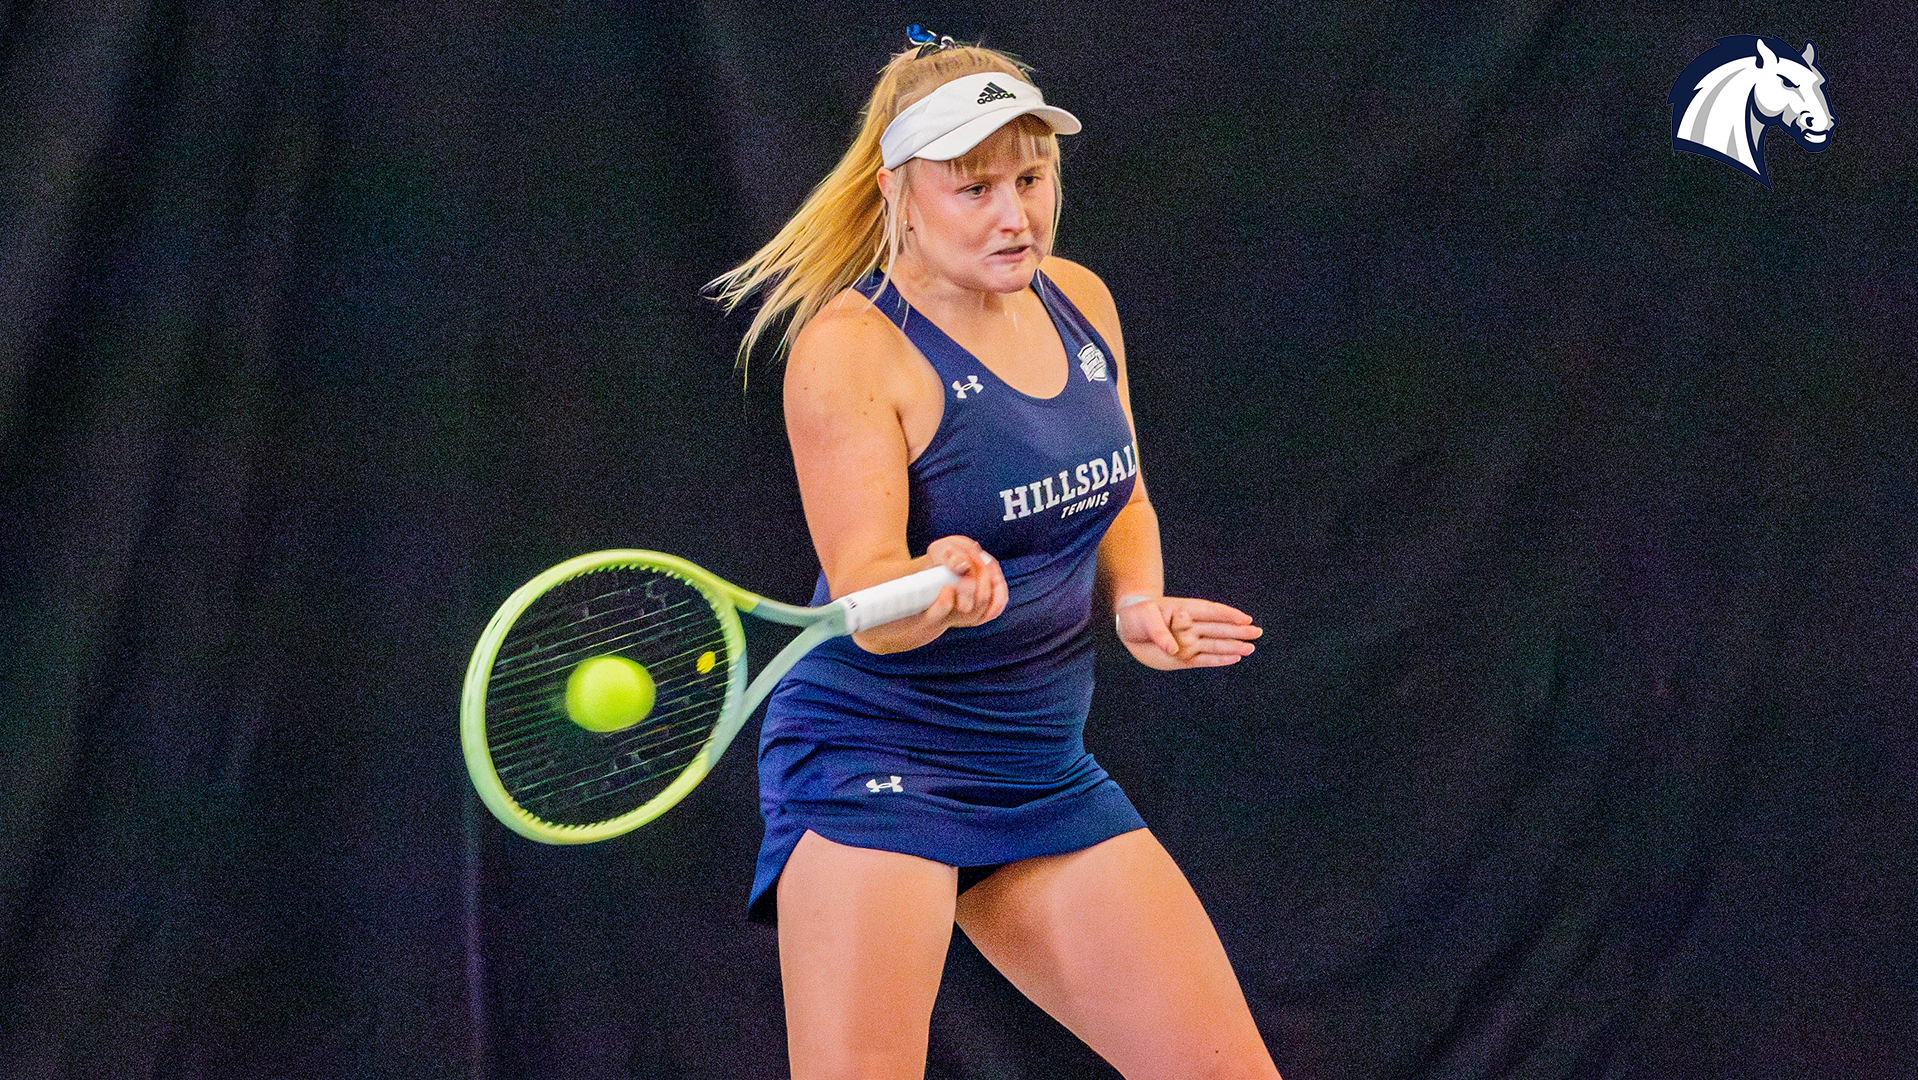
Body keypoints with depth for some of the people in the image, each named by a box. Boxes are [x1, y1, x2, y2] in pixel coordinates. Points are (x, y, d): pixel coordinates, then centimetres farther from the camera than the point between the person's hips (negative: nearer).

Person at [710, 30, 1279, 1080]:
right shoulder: (848, 349, -15)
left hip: (1043, 775, 7)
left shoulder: (1078, 301, 6)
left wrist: (1138, 600, 0)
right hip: (872, 758, -6)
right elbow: (865, 596, -23)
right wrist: (939, 589, -45)